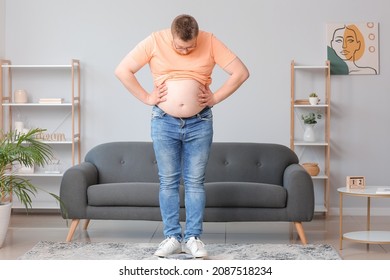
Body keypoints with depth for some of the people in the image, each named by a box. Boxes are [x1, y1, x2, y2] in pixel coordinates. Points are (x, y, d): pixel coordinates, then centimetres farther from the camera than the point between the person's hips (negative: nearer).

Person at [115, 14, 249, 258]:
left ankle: (193, 238, 10)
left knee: (195, 182, 3)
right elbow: (122, 71, -3)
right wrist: (146, 98, -6)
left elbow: (241, 72, -5)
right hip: (164, 122, 0)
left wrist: (215, 98, -6)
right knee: (168, 181, 3)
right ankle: (172, 237, 10)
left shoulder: (210, 42, -5)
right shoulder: (154, 41, -5)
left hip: (200, 122, 0)